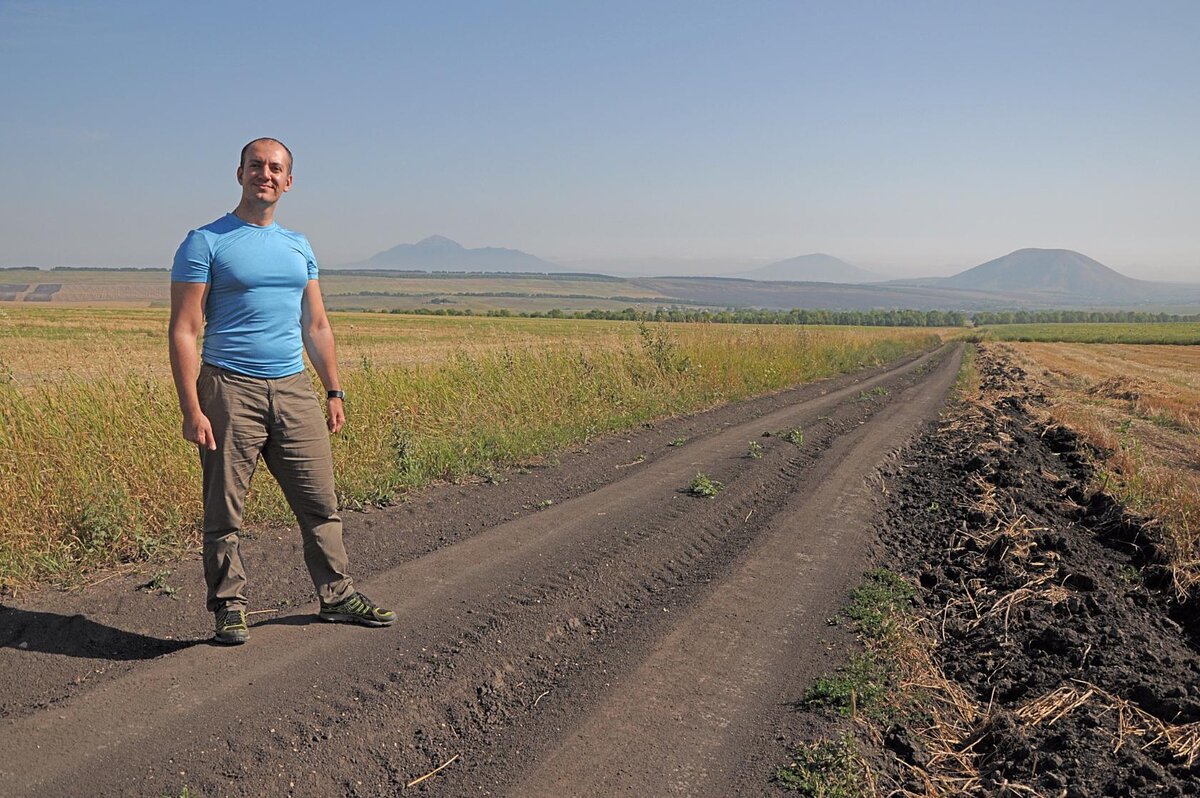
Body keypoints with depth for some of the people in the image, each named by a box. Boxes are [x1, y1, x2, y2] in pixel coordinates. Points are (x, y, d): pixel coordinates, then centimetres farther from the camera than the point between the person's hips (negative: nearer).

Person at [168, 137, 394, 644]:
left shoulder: (299, 247, 14)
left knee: (321, 502, 8)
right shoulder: (205, 243, -2)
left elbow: (316, 327, 19)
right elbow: (183, 332, -7)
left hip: (294, 391, 5)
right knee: (224, 510, 4)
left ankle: (336, 595, 21)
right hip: (231, 391, -4)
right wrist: (191, 410, -15)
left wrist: (334, 392, 14)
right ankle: (229, 606, 19)